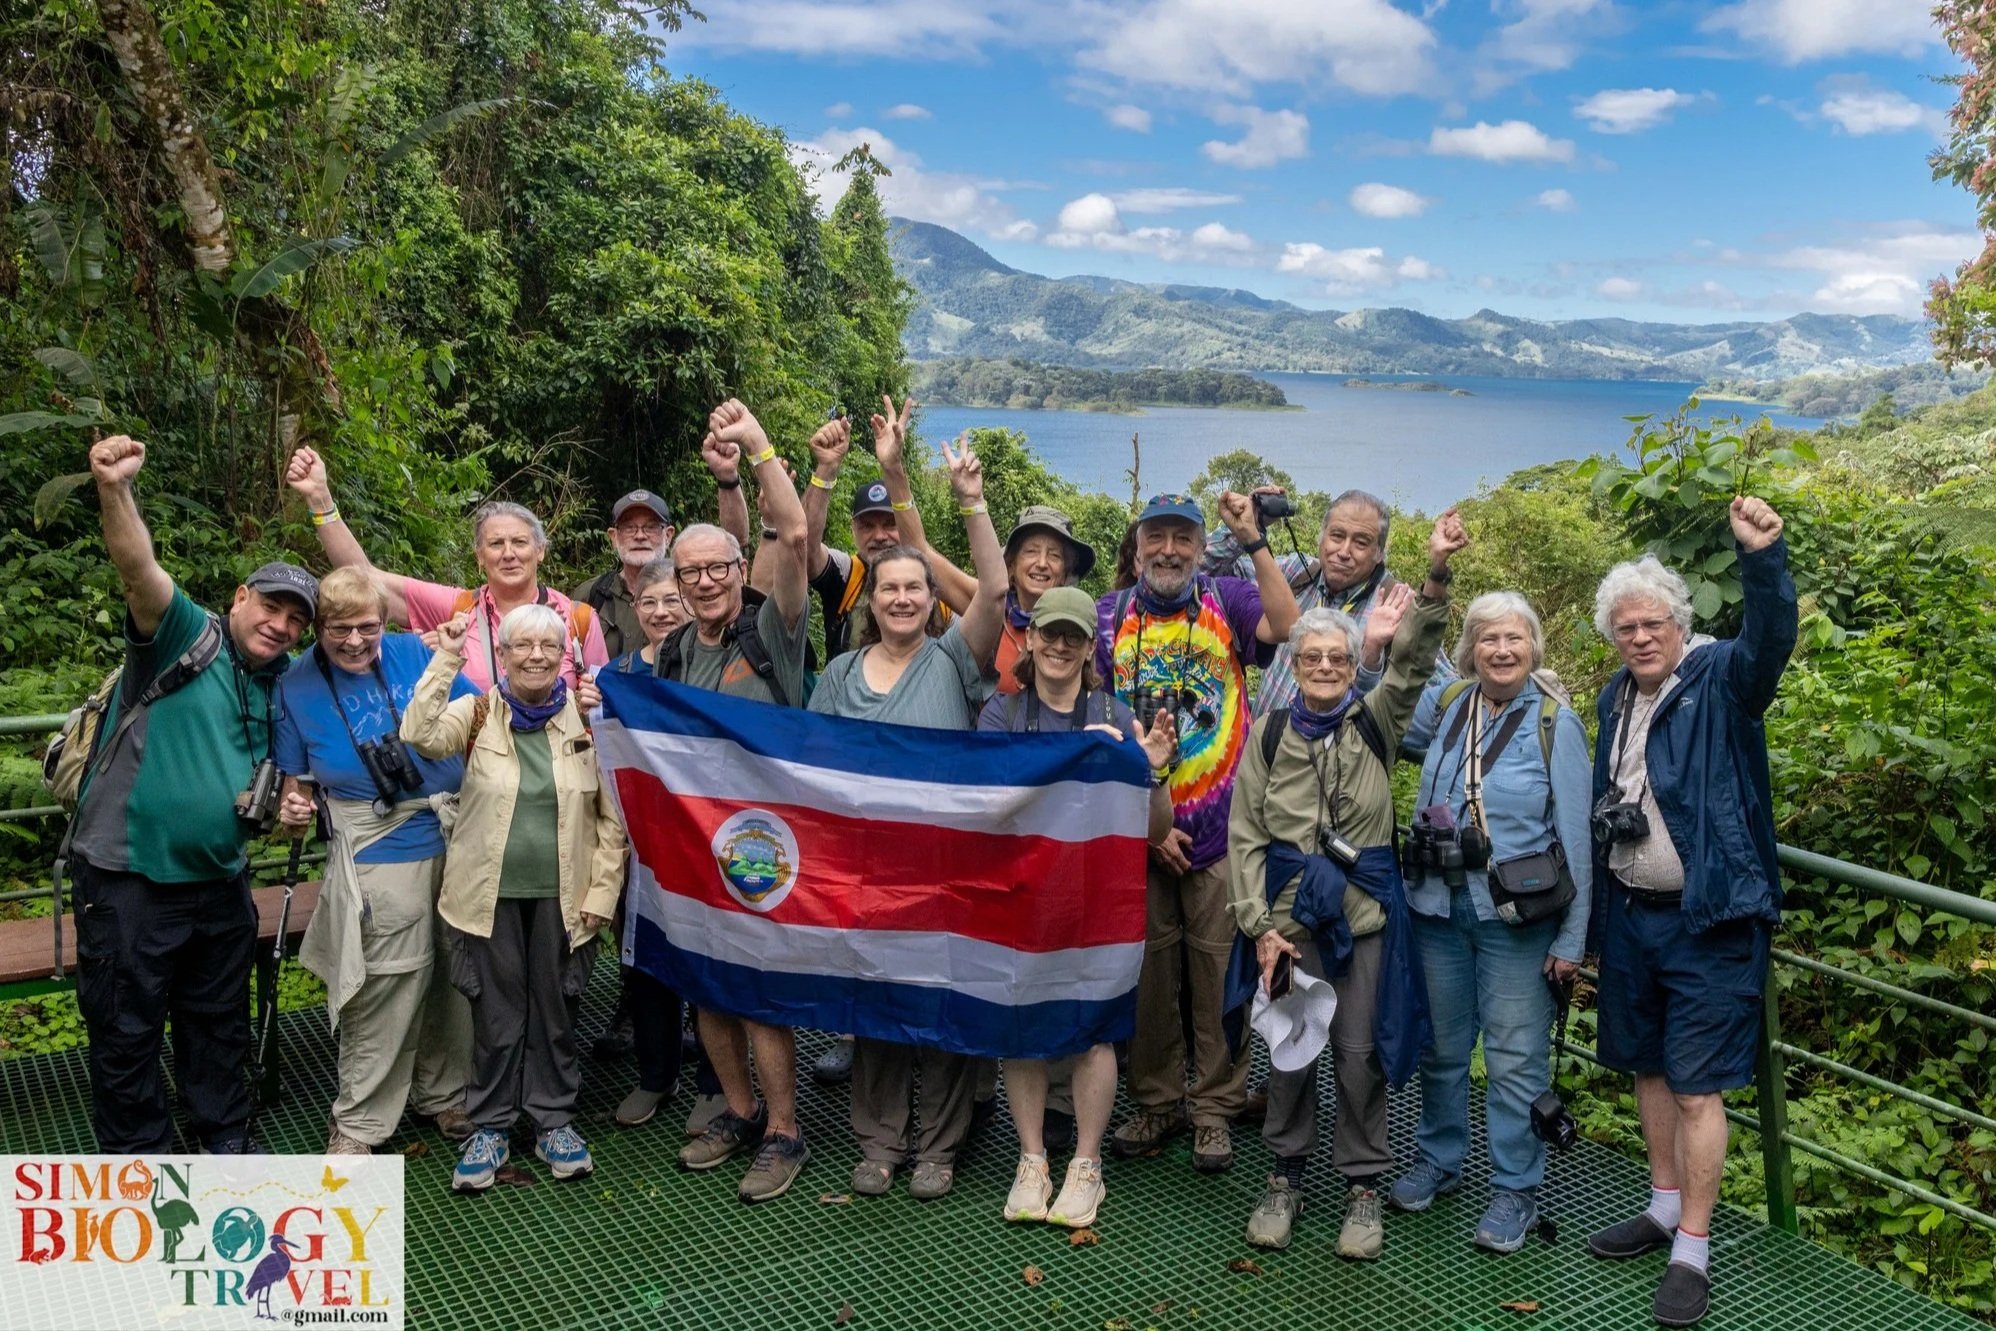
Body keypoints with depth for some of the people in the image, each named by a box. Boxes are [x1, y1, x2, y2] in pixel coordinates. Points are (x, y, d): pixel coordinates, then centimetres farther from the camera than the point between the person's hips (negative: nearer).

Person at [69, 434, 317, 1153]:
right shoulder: (188, 635, -11)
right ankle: (139, 1161, 22)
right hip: (130, 877, -6)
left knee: (219, 1019, 19)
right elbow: (139, 571, -30)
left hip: (219, 879, 6)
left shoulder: (279, 687, 8)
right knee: (126, 1031, 6)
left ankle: (225, 1138, 35)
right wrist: (115, 491, -48)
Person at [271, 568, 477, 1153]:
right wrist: (293, 810, -19)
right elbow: (294, 781, 1)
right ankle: (358, 1123, 17)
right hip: (379, 856, -3)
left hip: (457, 838, 3)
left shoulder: (415, 653, 0)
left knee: (453, 973, 15)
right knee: (385, 992, -2)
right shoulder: (297, 688, -3)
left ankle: (442, 1092, 35)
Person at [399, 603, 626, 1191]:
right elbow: (419, 736, -21)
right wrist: (447, 659, -20)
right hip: (491, 893, 0)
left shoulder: (587, 719, -1)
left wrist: (602, 893, -5)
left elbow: (611, 816, 0)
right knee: (495, 1012, 8)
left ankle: (554, 1120, 27)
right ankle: (490, 1127, 24)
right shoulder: (477, 713, -1)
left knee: (556, 1009, 11)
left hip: (561, 894, 0)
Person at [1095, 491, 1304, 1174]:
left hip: (1221, 829, -1)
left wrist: (1253, 541, -23)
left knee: (1219, 970, 5)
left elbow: (1288, 627, -21)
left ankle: (1215, 1107, 20)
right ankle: (1156, 1100, 26)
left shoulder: (1226, 600, 1)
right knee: (1147, 970, 10)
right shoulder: (1109, 618, 2)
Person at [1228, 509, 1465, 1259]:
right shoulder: (1269, 735, 2)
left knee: (1361, 1050, 3)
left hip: (1366, 909, 0)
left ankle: (1362, 1187, 19)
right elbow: (1245, 835, 2)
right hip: (1290, 913, 0)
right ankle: (1286, 1177, 24)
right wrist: (1259, 924, -6)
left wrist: (1435, 577, -29)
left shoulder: (1375, 724, 2)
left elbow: (1414, 662, -14)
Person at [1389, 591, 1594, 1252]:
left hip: (1517, 918, -3)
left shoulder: (1556, 723, -7)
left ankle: (1515, 1191, 20)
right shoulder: (1443, 704, 2)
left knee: (1515, 1058, 4)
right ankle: (1437, 1161, 35)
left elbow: (1576, 837, -6)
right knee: (1442, 1046, 17)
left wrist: (1572, 938, -8)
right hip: (1439, 906, 4)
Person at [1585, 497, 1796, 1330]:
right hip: (1630, 915, 7)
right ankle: (1665, 1209, 36)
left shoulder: (1719, 681, -9)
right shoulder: (1616, 698, 9)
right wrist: (1598, 908, 11)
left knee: (1697, 1088, -1)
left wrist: (1762, 556, -48)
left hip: (1707, 920, -7)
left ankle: (1693, 1253, 11)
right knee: (1647, 1068, 18)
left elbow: (1769, 642, -32)